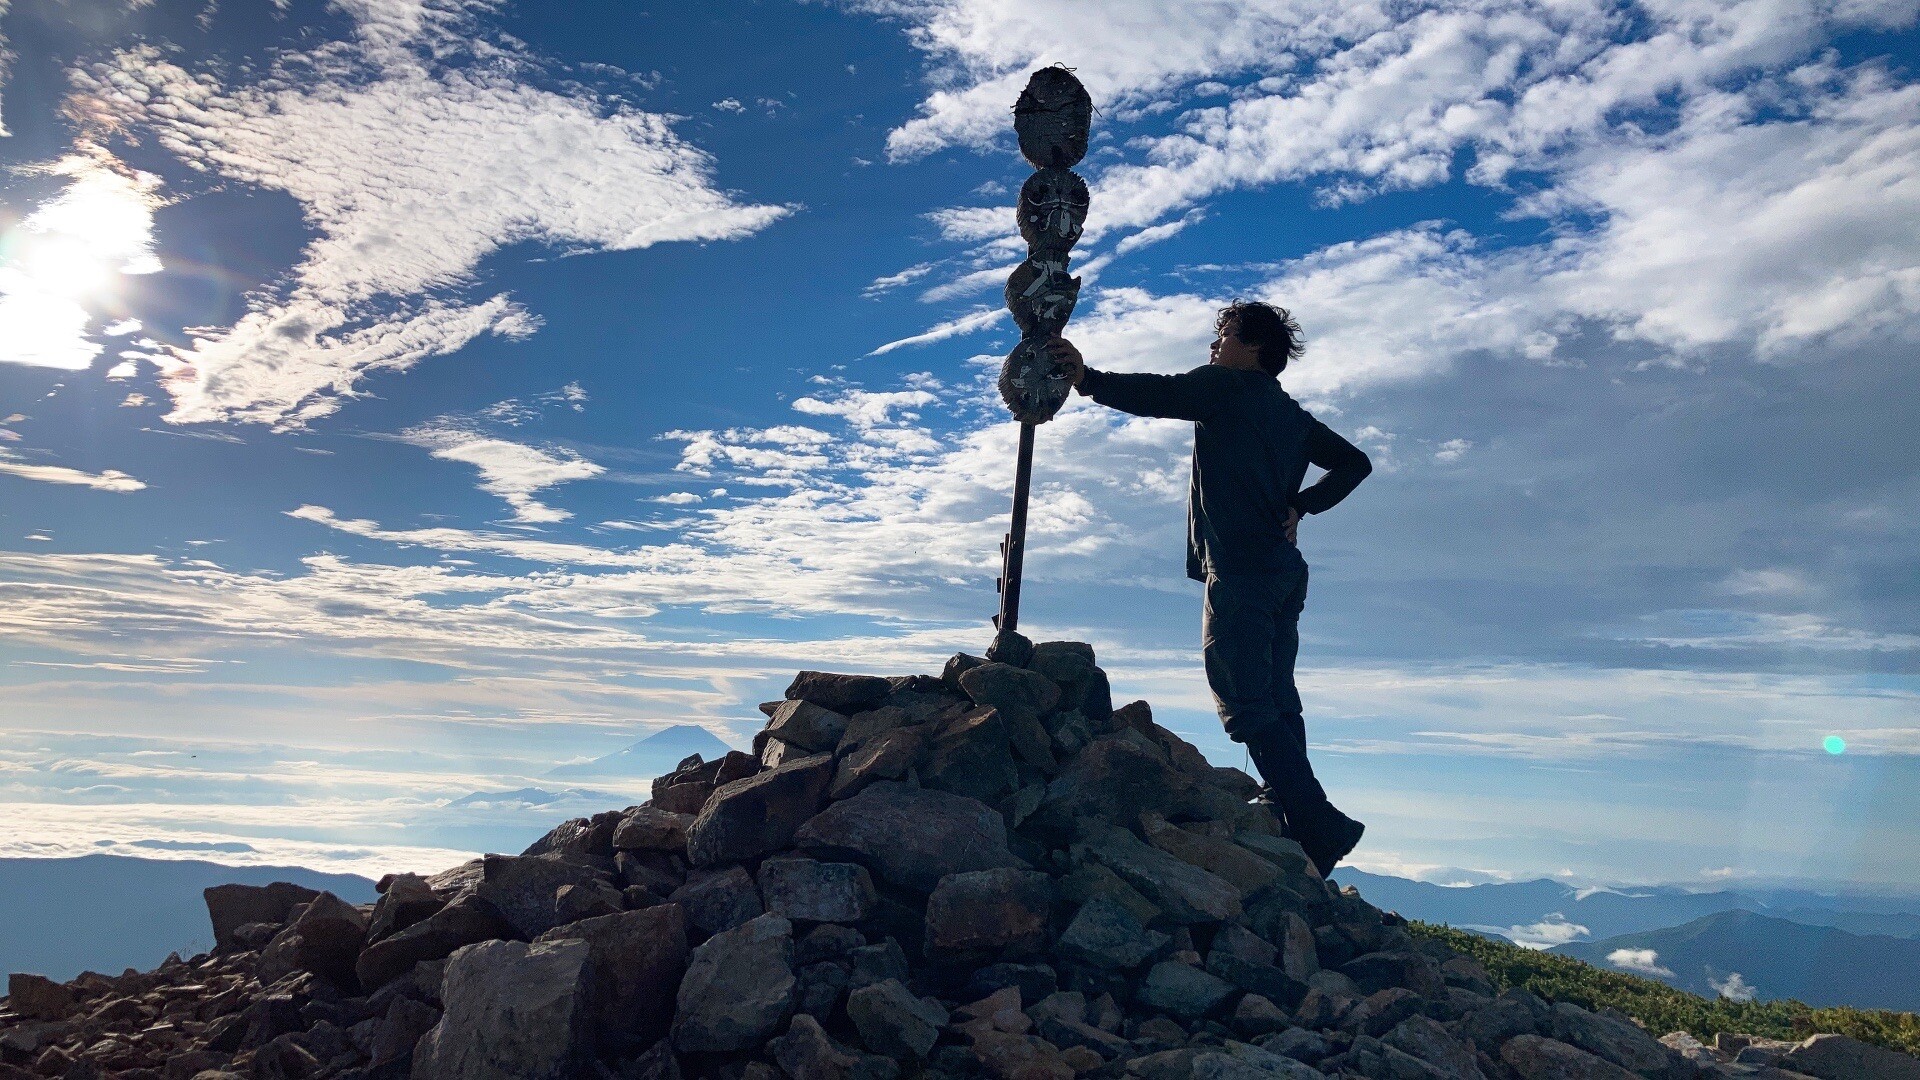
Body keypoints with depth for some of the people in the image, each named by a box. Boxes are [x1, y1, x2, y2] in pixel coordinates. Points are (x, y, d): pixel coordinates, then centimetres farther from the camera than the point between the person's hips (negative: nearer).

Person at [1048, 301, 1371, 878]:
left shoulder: (1227, 386, 0)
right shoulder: (1293, 415, 23)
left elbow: (1156, 394, -15)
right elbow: (1354, 463, 29)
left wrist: (1087, 379, -13)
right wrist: (1299, 505, 21)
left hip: (1240, 566, -9)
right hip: (1285, 569, 9)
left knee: (1247, 706, -12)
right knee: (1275, 704, 9)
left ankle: (1317, 822, -17)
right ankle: (1287, 814, 6)